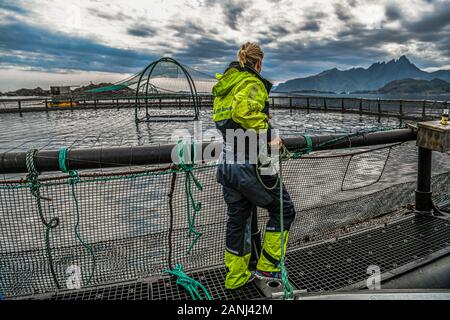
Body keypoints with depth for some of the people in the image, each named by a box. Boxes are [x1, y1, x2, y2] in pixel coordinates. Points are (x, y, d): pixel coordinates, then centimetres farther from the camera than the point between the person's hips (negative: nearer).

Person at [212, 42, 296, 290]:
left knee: (237, 218, 18)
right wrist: (269, 135, -21)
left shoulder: (223, 86, 15)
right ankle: (267, 267, 17)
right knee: (283, 210, 12)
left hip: (226, 165, 8)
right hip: (250, 166, -8)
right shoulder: (253, 84, -11)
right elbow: (244, 110, -31)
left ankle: (236, 276, 32)